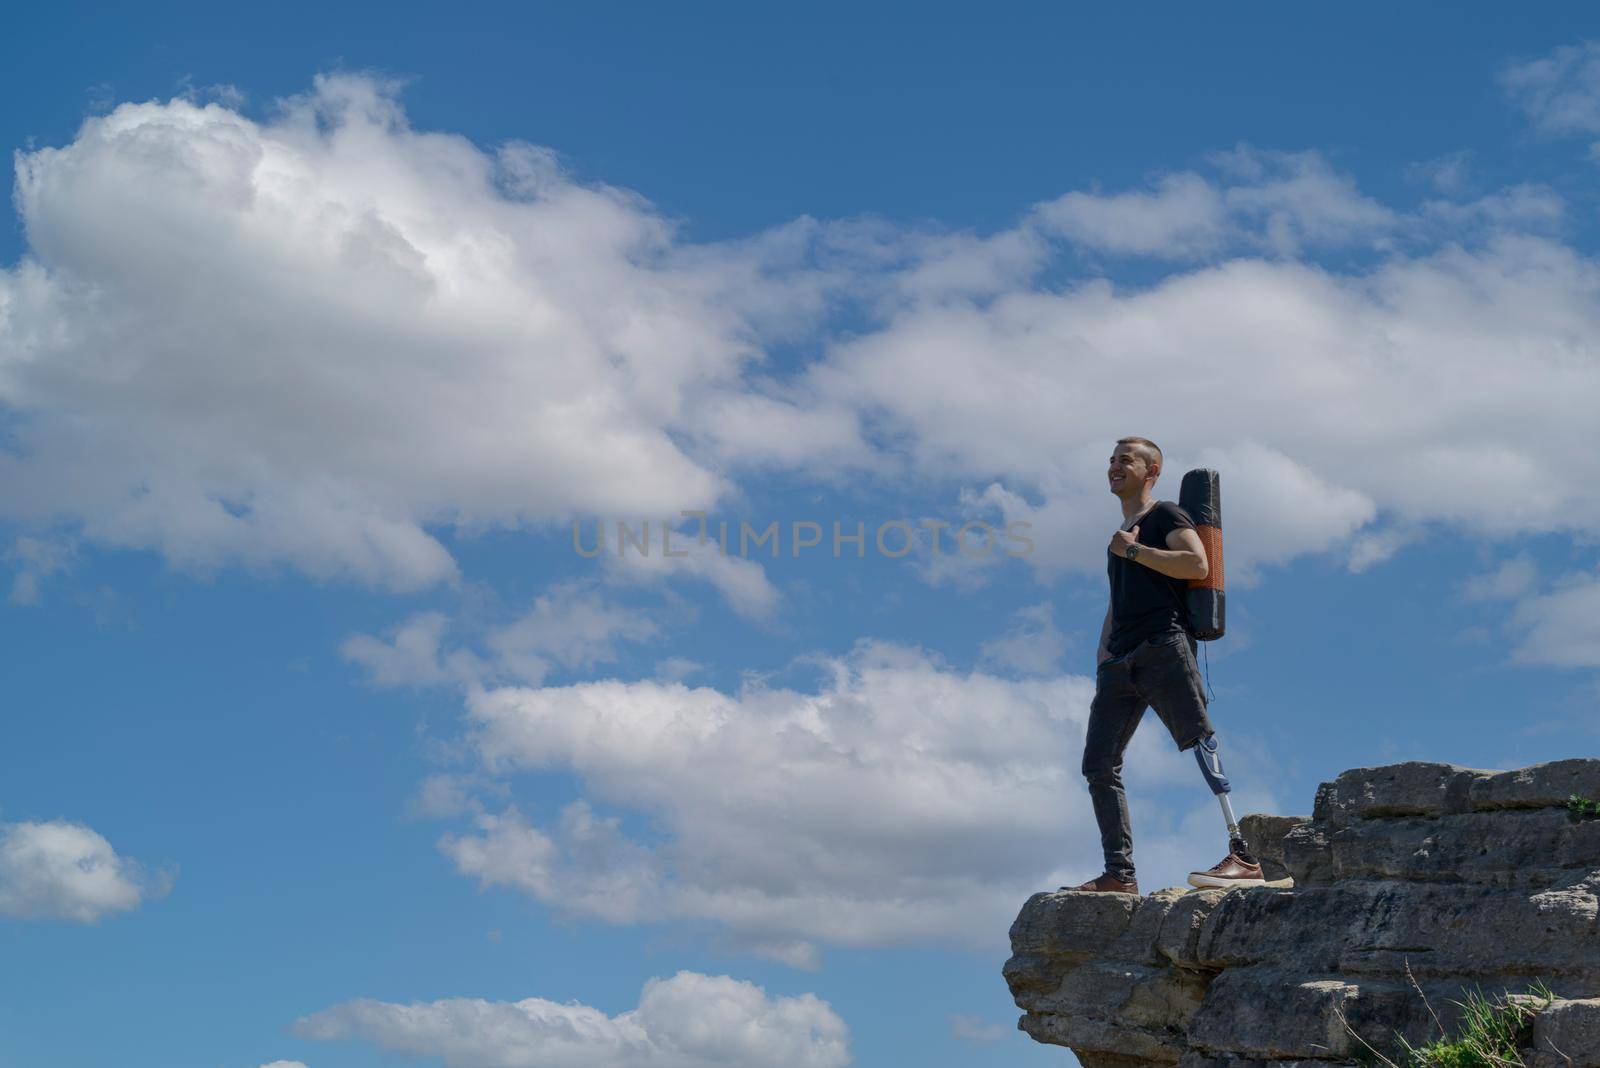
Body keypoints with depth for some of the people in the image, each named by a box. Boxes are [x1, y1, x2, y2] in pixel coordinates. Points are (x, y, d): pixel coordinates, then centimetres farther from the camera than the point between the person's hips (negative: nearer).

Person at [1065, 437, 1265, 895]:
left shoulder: (1165, 515, 7)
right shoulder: (1120, 535, 31)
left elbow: (1197, 564, -11)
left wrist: (1134, 550, -6)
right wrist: (1102, 658, 21)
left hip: (1162, 646, -8)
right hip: (1121, 660, 8)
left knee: (1199, 740, -19)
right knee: (1098, 765, -2)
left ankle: (1243, 857, -23)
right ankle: (1120, 874, -2)